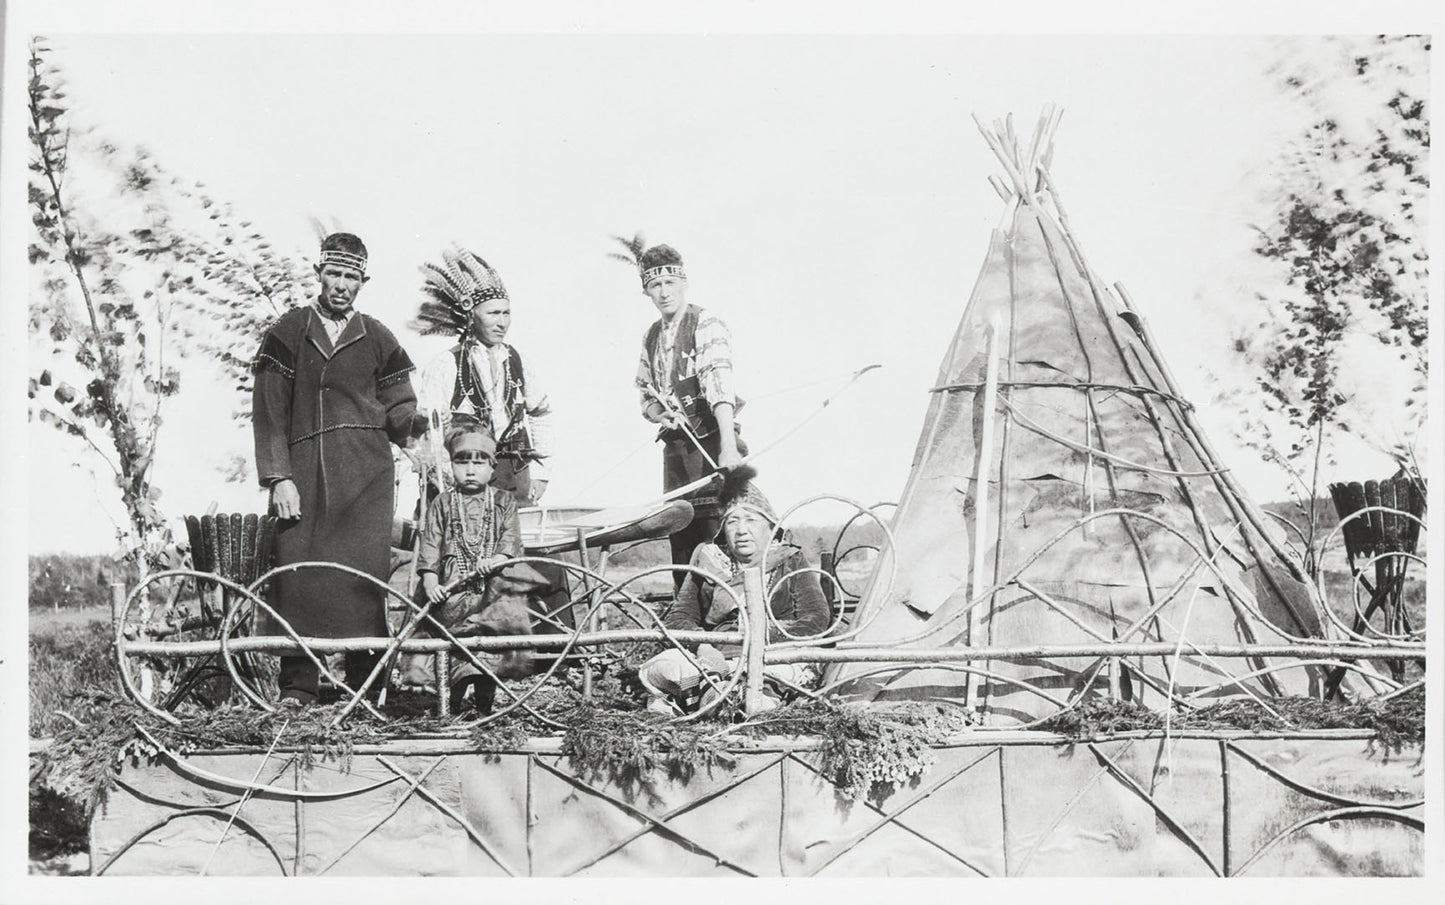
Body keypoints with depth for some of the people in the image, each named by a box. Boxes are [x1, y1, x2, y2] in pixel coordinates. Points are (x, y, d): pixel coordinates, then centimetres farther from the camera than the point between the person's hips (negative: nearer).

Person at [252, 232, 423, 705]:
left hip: (367, 474, 1)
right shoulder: (287, 332, 11)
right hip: (304, 469, 0)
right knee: (298, 566, -6)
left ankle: (364, 685, -2)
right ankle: (296, 688, 0)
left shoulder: (377, 339, 15)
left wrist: (419, 434, -7)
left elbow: (399, 409, 16)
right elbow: (269, 411, 6)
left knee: (366, 572, -8)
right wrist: (278, 477, -3)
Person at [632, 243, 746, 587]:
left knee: (717, 538, -12)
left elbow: (719, 384, -21)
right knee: (681, 540, 6)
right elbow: (646, 394, 23)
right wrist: (660, 414, -2)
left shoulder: (706, 325, -7)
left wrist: (729, 447, -33)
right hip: (675, 447, 6)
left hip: (711, 442, -6)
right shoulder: (651, 337, 14)